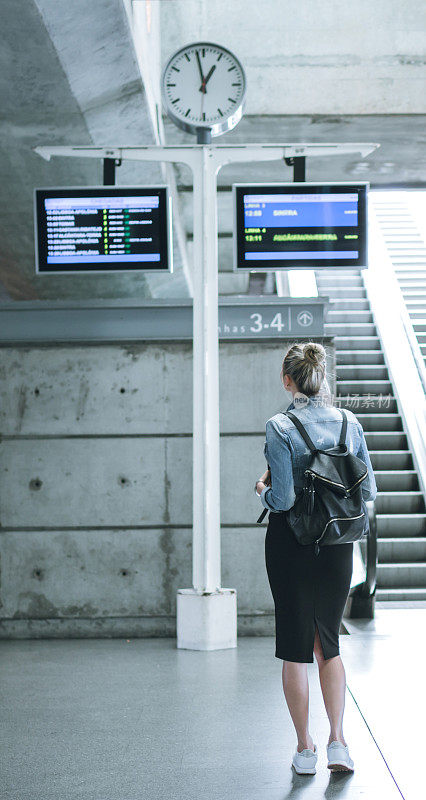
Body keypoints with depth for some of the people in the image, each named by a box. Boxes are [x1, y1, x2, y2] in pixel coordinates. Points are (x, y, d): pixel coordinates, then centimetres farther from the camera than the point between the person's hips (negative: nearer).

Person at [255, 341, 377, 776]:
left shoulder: (280, 428, -14)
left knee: (294, 648, 7)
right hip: (337, 544, 4)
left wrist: (262, 490, 2)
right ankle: (337, 741, 7)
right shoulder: (349, 423, -1)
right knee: (328, 643, 16)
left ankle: (305, 748, 12)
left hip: (290, 543, -4)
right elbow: (368, 490, 2)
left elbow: (282, 499, -19)